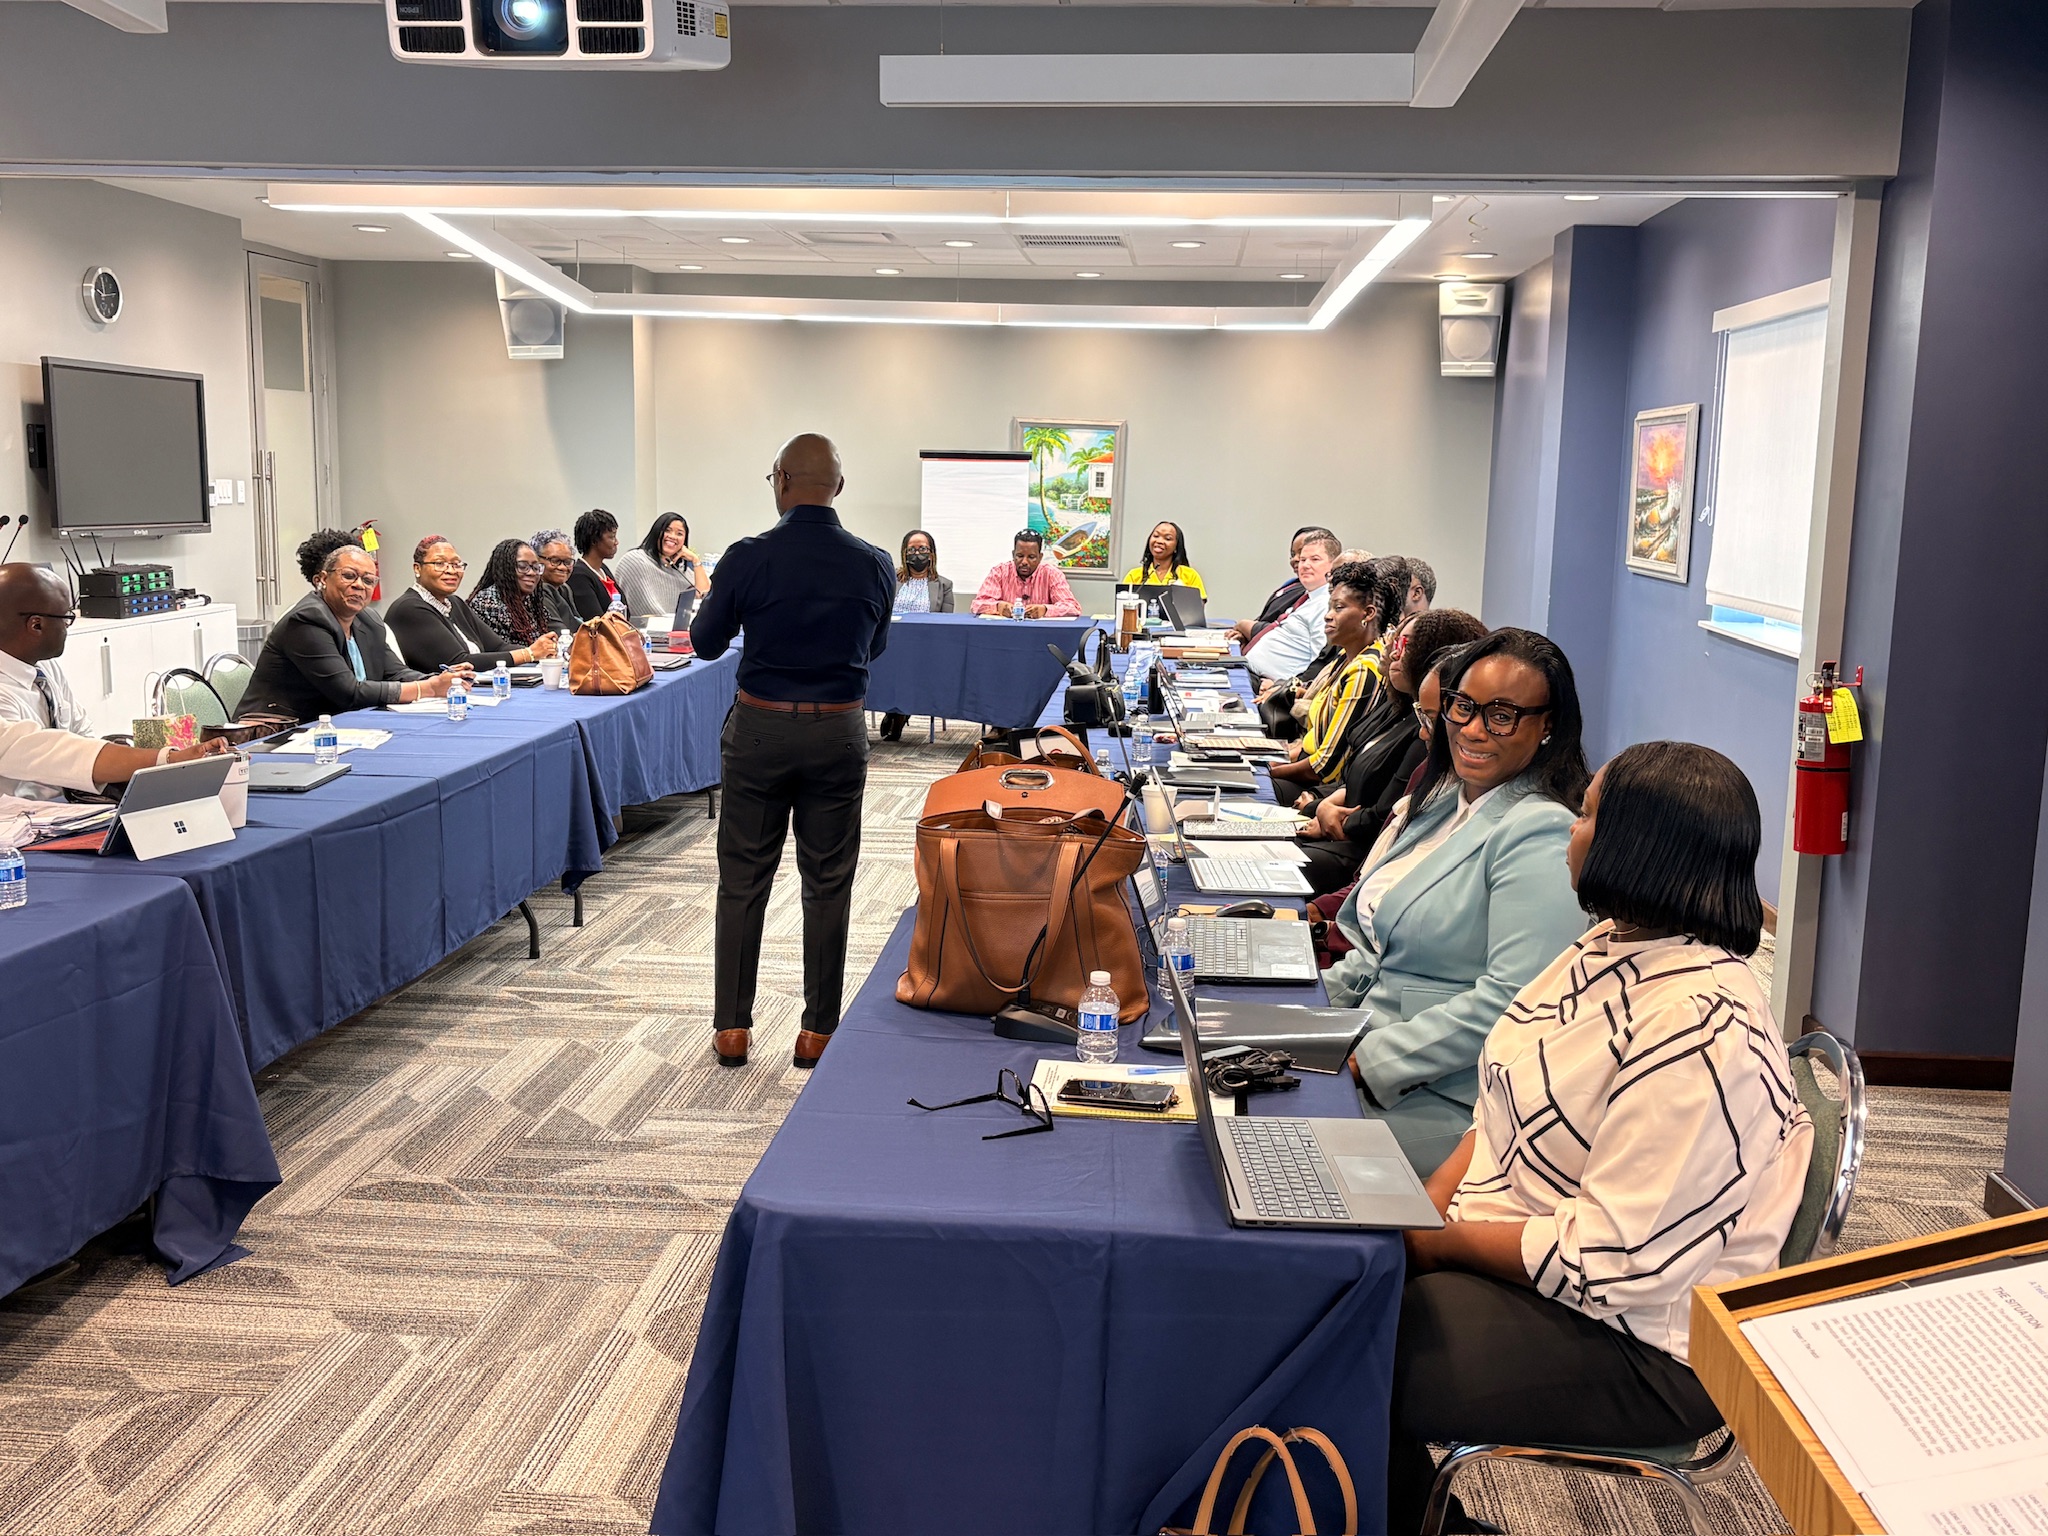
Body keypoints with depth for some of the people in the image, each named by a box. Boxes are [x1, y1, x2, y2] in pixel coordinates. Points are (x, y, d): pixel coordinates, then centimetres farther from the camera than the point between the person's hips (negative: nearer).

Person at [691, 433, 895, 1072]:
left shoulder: (748, 558, -11)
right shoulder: (874, 565, -3)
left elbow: (705, 643, 2)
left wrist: (711, 598, 21)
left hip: (760, 730, -1)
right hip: (839, 734, 1)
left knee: (742, 882, 10)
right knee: (828, 886, 9)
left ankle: (731, 1027, 16)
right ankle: (818, 1031, 14)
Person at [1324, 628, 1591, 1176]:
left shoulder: (1541, 835, -16)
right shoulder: (1439, 800, 13)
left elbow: (1513, 999, -23)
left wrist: (1370, 1059, -21)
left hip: (1445, 1102, -8)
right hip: (1373, 1041, 8)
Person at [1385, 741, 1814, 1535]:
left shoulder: (1698, 1031, -27)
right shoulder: (1615, 944, 3)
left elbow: (1608, 1258, -27)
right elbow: (1501, 1110, 9)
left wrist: (1442, 1240, -16)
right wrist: (1425, 1206, -5)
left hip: (1636, 1345, -9)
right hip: (1514, 1247, 9)